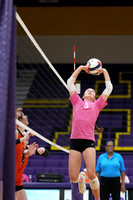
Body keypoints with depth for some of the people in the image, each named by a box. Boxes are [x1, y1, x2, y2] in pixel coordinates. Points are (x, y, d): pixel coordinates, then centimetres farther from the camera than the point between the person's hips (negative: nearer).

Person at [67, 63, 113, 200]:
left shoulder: (97, 104, 20)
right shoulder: (77, 102, 21)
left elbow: (109, 88, 23)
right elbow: (70, 82, 24)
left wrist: (104, 71, 30)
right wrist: (81, 68, 28)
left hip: (89, 141, -1)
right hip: (75, 140, 1)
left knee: (91, 175, -16)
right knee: (73, 178, -4)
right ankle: (81, 178, 33)